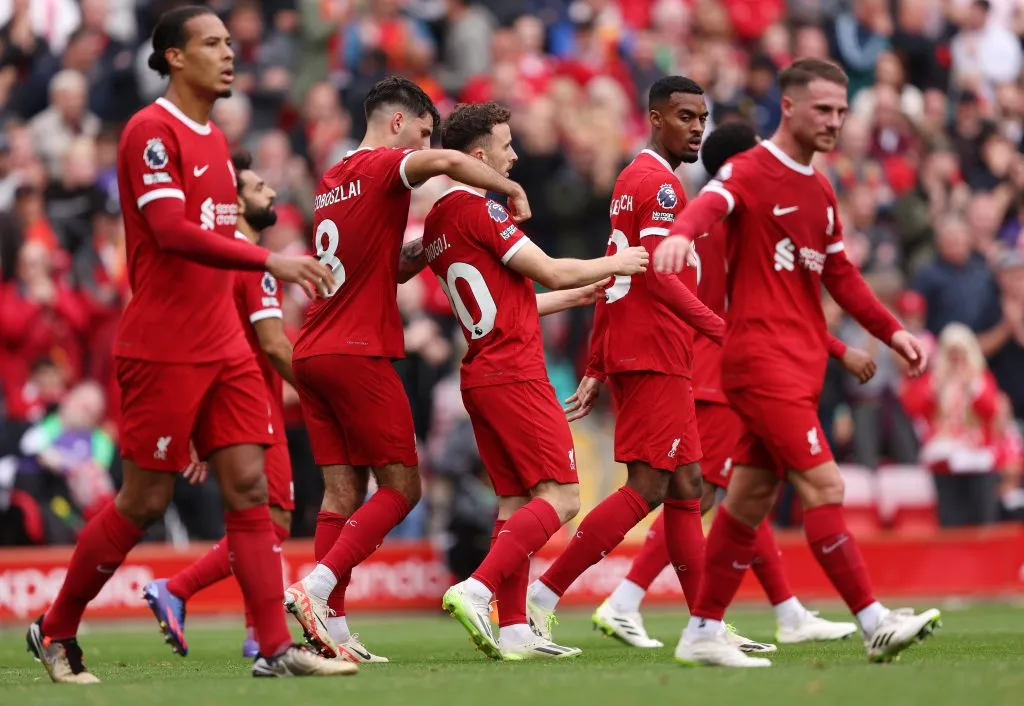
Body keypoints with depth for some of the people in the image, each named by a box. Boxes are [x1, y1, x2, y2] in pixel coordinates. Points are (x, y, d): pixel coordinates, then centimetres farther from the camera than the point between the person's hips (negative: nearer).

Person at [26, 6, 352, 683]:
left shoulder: (215, 139, 15)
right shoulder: (152, 131, -12)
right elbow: (172, 231, -23)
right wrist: (269, 260, -28)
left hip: (223, 344, 8)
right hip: (163, 350, -8)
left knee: (249, 487, -1)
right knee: (145, 501, -1)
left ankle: (277, 647, -4)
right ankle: (56, 631, 15)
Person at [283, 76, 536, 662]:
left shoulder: (333, 181, 20)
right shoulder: (383, 167, -6)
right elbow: (447, 161, -28)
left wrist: (423, 252, 13)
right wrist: (512, 189, -13)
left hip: (313, 353, 8)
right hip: (358, 352, -8)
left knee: (343, 490, 6)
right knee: (401, 487, -3)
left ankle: (333, 628, 0)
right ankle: (314, 588, -16)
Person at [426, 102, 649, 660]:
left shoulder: (436, 223, 17)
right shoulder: (478, 208, -12)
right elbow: (549, 272, -12)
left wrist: (583, 293, 29)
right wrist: (615, 264, 5)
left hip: (481, 378, 10)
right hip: (514, 376, -10)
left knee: (515, 501, 9)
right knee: (560, 497, -9)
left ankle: (513, 631, 4)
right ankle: (476, 591, -21)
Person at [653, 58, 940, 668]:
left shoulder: (821, 192, 17)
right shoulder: (749, 171, -8)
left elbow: (840, 275, 26)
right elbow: (710, 204, -29)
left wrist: (891, 331, 18)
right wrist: (681, 234, -52)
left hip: (803, 365, 8)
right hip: (762, 359, -8)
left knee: (751, 498, 10)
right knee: (823, 485, -13)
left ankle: (703, 634, 15)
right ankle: (875, 624, -15)